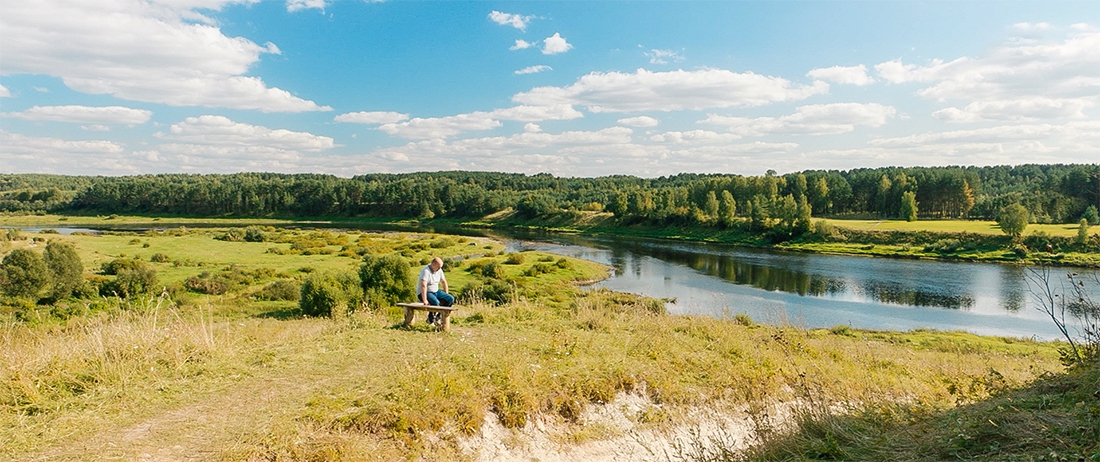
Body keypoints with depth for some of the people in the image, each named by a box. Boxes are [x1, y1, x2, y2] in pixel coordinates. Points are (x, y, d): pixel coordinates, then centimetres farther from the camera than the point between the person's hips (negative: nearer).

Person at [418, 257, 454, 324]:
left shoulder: (439, 270, 2)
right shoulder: (426, 271, -23)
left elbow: (444, 282, 14)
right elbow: (423, 286, -32)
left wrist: (446, 296, 11)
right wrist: (424, 300, -38)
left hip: (436, 291, 8)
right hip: (424, 293, -8)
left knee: (451, 299, -10)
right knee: (436, 302, -36)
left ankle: (438, 316, 0)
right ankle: (430, 319, -10)